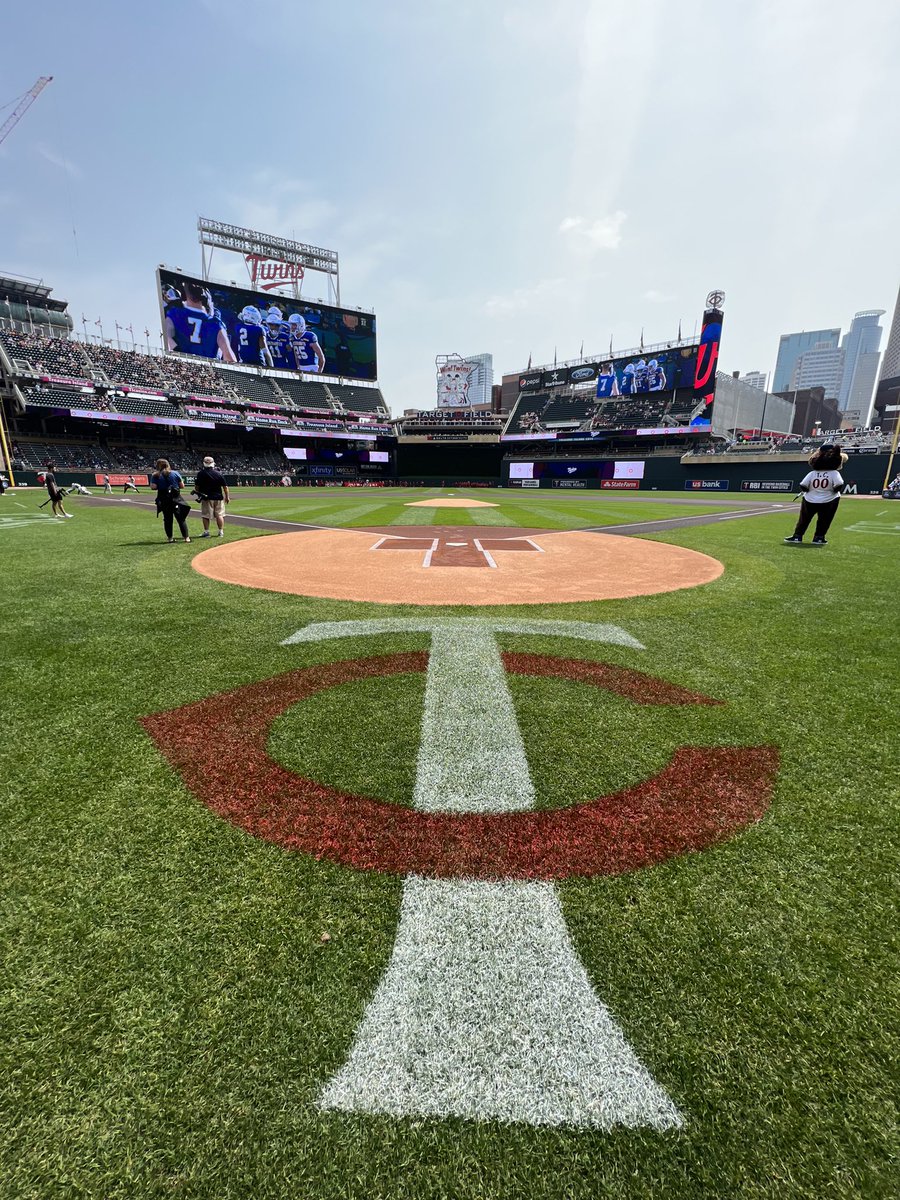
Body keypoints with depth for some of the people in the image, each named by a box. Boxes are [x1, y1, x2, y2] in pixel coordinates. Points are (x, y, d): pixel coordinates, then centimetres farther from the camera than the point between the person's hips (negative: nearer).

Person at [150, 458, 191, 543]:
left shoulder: (155, 475, -1)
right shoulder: (175, 473, 0)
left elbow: (153, 487, -10)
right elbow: (182, 485, 0)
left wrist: (161, 486, 10)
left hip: (163, 500, 1)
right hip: (176, 499, 0)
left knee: (167, 519, 9)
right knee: (181, 518, 3)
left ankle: (170, 538, 10)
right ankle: (186, 537, -1)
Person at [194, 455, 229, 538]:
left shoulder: (201, 473, -6)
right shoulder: (219, 473, -2)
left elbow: (197, 486, -3)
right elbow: (225, 486, 0)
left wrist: (198, 494, 14)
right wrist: (227, 497, 9)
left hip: (206, 497, -2)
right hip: (218, 497, 2)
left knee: (205, 515, 6)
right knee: (219, 515, 7)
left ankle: (206, 532, 8)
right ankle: (221, 532, 9)